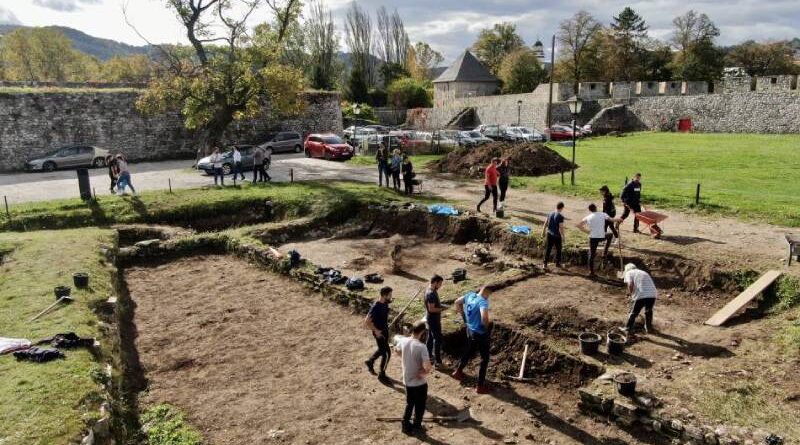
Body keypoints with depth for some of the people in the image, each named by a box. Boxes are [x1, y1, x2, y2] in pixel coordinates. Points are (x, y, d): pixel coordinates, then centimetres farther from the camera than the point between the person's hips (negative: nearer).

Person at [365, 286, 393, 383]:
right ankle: (382, 375, 14)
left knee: (382, 350, 25)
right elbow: (367, 322, -28)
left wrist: (386, 327, 16)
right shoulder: (375, 307, -29)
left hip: (385, 330, 9)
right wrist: (376, 331, -24)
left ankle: (370, 362, 49)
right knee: (387, 353, -2)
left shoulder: (385, 304, -2)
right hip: (379, 332, -9)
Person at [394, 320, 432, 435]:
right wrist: (425, 372, -12)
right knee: (420, 406, 18)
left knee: (409, 404, 25)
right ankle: (416, 426, 33)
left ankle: (406, 425, 35)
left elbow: (397, 349, 14)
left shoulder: (403, 341, -10)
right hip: (419, 383, -5)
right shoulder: (421, 347, -27)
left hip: (407, 381, 5)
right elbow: (428, 367, -32)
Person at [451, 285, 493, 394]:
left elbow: (457, 302, 14)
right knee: (485, 359, 7)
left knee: (468, 352, 30)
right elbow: (484, 318, -39)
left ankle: (458, 372, 46)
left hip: (470, 330, 8)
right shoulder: (483, 301, -25)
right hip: (480, 333, -8)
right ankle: (480, 386, 12)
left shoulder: (470, 295, -1)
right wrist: (487, 326, -18)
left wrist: (463, 314, 17)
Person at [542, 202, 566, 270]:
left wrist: (543, 232, 18)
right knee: (558, 249, 16)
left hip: (549, 234, 4)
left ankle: (545, 264, 2)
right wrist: (563, 237, -10)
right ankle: (557, 263, 28)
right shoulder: (560, 216, -17)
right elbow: (561, 228, -18)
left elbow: (545, 224, 6)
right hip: (557, 236, -4)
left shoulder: (550, 214, 0)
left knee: (548, 249, 6)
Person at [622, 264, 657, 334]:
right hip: (652, 294, 5)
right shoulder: (643, 272, 29)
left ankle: (628, 328, 21)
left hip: (641, 295, -5)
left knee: (634, 312, 12)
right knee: (648, 311, 28)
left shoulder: (629, 273, 11)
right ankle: (649, 328, 39)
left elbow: (630, 285, -7)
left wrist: (631, 293, 10)